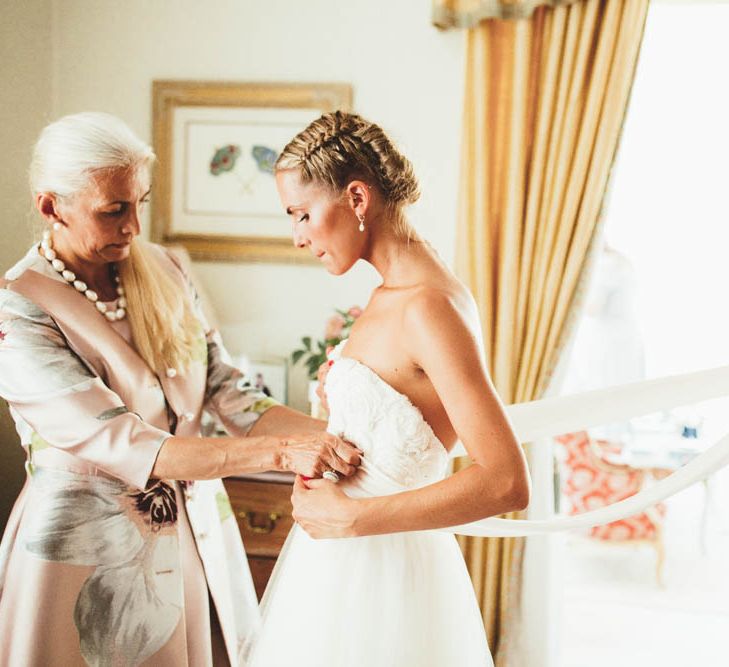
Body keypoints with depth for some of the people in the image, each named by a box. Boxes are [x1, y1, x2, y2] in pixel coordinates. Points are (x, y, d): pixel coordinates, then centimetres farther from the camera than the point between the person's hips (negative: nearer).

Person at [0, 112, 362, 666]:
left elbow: (229, 394, -1)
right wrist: (280, 451, -28)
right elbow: (126, 447, -24)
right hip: (91, 549, -5)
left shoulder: (162, 272, 1)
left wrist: (335, 437, -17)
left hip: (198, 534, 5)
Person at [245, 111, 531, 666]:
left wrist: (349, 517, -22)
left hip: (380, 567, -9)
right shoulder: (392, 293, 6)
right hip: (348, 559, 9)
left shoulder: (428, 307, -22)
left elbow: (507, 483, -28)